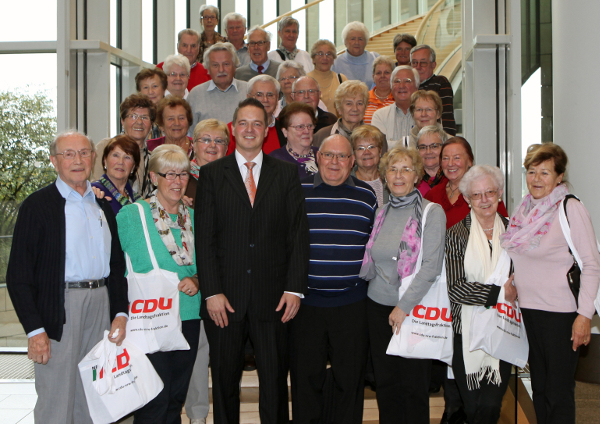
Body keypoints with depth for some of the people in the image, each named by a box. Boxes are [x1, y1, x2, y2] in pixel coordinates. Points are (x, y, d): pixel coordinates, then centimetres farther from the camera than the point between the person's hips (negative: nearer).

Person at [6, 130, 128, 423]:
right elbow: (18, 275, -8)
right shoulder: (38, 205, -4)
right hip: (58, 308, -5)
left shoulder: (103, 205, 13)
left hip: (101, 305, 5)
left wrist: (120, 313, 3)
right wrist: (34, 330, -15)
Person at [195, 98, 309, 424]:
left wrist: (295, 287, -5)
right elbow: (204, 237, -1)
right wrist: (211, 291, -9)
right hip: (225, 297, 0)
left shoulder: (286, 173, 8)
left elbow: (298, 233, 3)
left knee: (275, 378, 8)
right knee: (224, 377, 10)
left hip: (272, 296, 1)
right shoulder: (211, 174, 5)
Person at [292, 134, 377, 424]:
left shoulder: (367, 196, 4)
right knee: (305, 376, 9)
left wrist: (369, 277, 6)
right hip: (306, 300, 0)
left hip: (352, 302, 1)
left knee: (350, 377, 9)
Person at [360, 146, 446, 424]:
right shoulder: (382, 213, 9)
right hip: (378, 306, 5)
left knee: (414, 385, 4)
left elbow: (432, 265, -15)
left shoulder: (432, 212, -7)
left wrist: (404, 306, -18)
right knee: (385, 383, 10)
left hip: (414, 308, -4)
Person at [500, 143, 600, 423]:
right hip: (528, 308, 6)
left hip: (561, 312, -6)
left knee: (558, 393, 0)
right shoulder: (523, 209, 9)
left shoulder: (570, 209, -11)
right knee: (539, 388, 15)